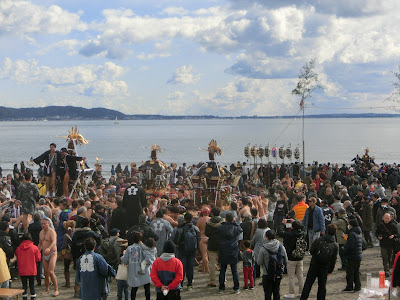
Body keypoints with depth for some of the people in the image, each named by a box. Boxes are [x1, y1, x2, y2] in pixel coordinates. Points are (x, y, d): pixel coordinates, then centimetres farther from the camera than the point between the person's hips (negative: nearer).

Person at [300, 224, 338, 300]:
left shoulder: (318, 240, -11)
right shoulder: (335, 245, -4)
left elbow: (311, 251, -7)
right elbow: (333, 260, -1)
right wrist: (330, 270, 9)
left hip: (314, 266, -1)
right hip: (324, 269, 1)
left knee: (308, 283, 5)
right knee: (322, 286, 12)